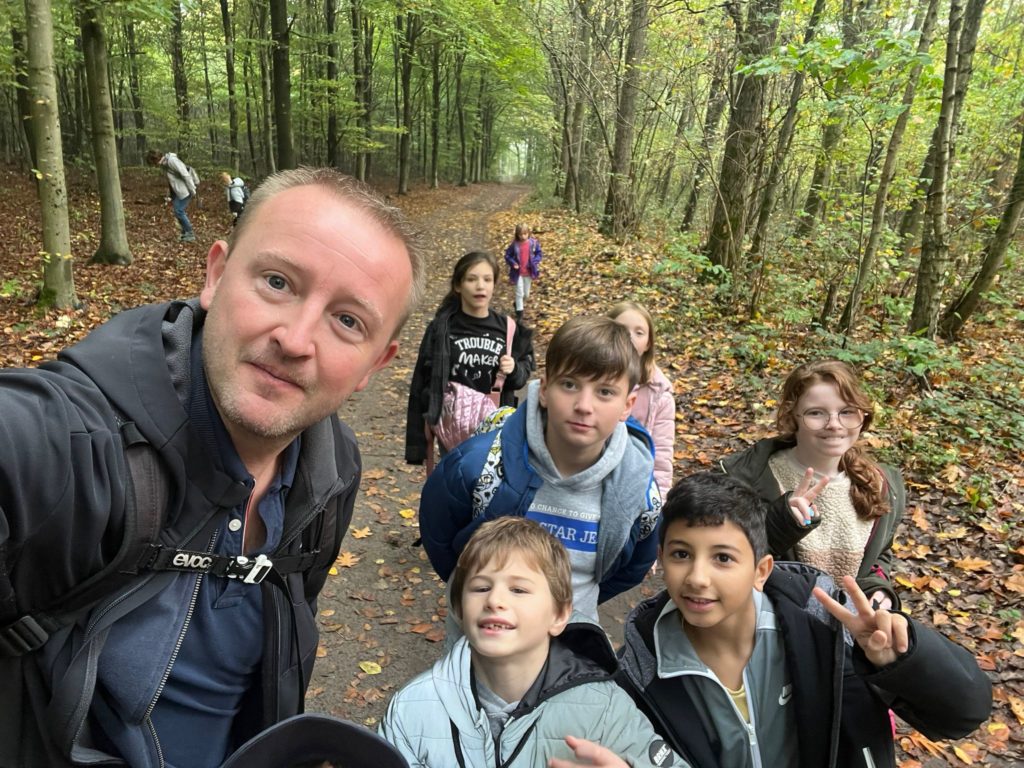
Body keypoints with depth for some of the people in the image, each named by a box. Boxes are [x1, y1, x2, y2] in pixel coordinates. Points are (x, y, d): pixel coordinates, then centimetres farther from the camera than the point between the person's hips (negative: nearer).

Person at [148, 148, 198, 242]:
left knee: (179, 211, -8)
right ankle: (185, 233, 19)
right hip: (178, 191, 9)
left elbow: (186, 175, -22)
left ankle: (190, 235, 1)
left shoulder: (172, 160, -20)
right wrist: (170, 196, 18)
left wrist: (192, 191, -20)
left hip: (185, 190, -9)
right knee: (177, 211, 9)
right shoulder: (164, 164, 10)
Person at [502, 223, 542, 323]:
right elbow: (507, 255, -3)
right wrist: (513, 263, -20)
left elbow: (539, 254, 0)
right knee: (519, 293, -2)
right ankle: (519, 313, 6)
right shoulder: (514, 244, -12)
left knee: (526, 293, 15)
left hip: (529, 272, 2)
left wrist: (534, 262, -17)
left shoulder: (533, 243, -10)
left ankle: (520, 304, 45)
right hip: (518, 273, -2)